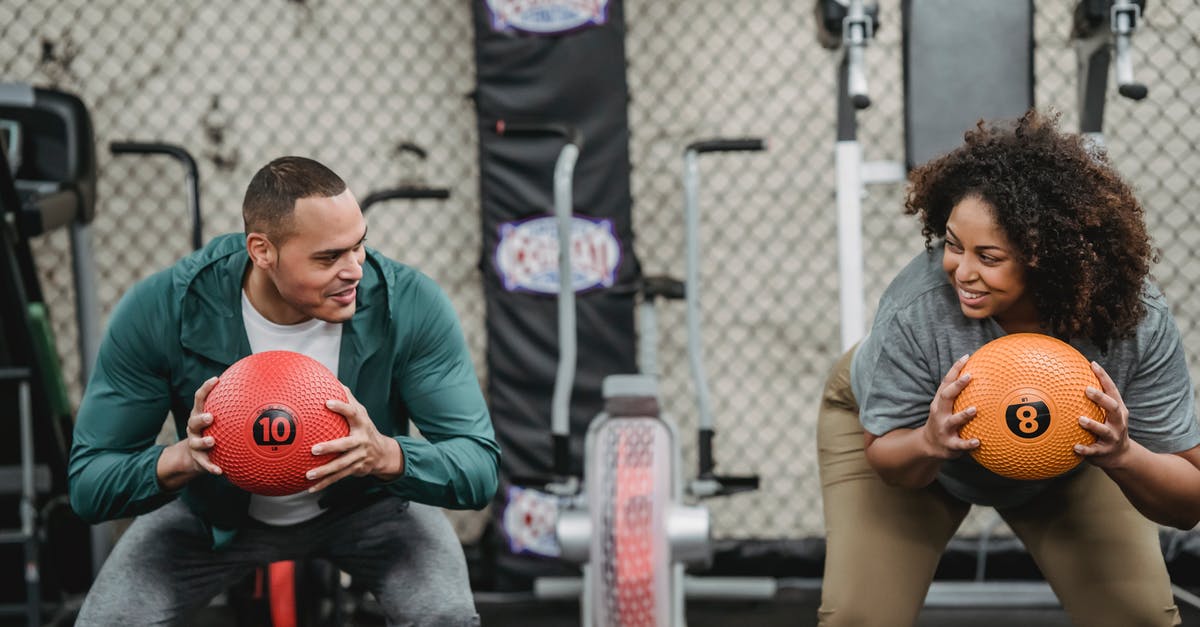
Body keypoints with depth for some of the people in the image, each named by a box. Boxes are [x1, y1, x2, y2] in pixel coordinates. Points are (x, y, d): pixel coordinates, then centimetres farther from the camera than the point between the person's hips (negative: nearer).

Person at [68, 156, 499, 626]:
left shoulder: (410, 303, -29)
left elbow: (479, 465, -26)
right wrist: (180, 459, -44)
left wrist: (387, 455, -47)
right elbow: (88, 484, -22)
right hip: (216, 511, 1)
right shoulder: (159, 310, -29)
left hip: (365, 503, 0)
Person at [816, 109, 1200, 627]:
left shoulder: (1137, 323, -34)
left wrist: (1122, 456, -49)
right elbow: (886, 459, -23)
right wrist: (930, 445, -47)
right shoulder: (913, 311, -40)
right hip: (909, 436, -1)